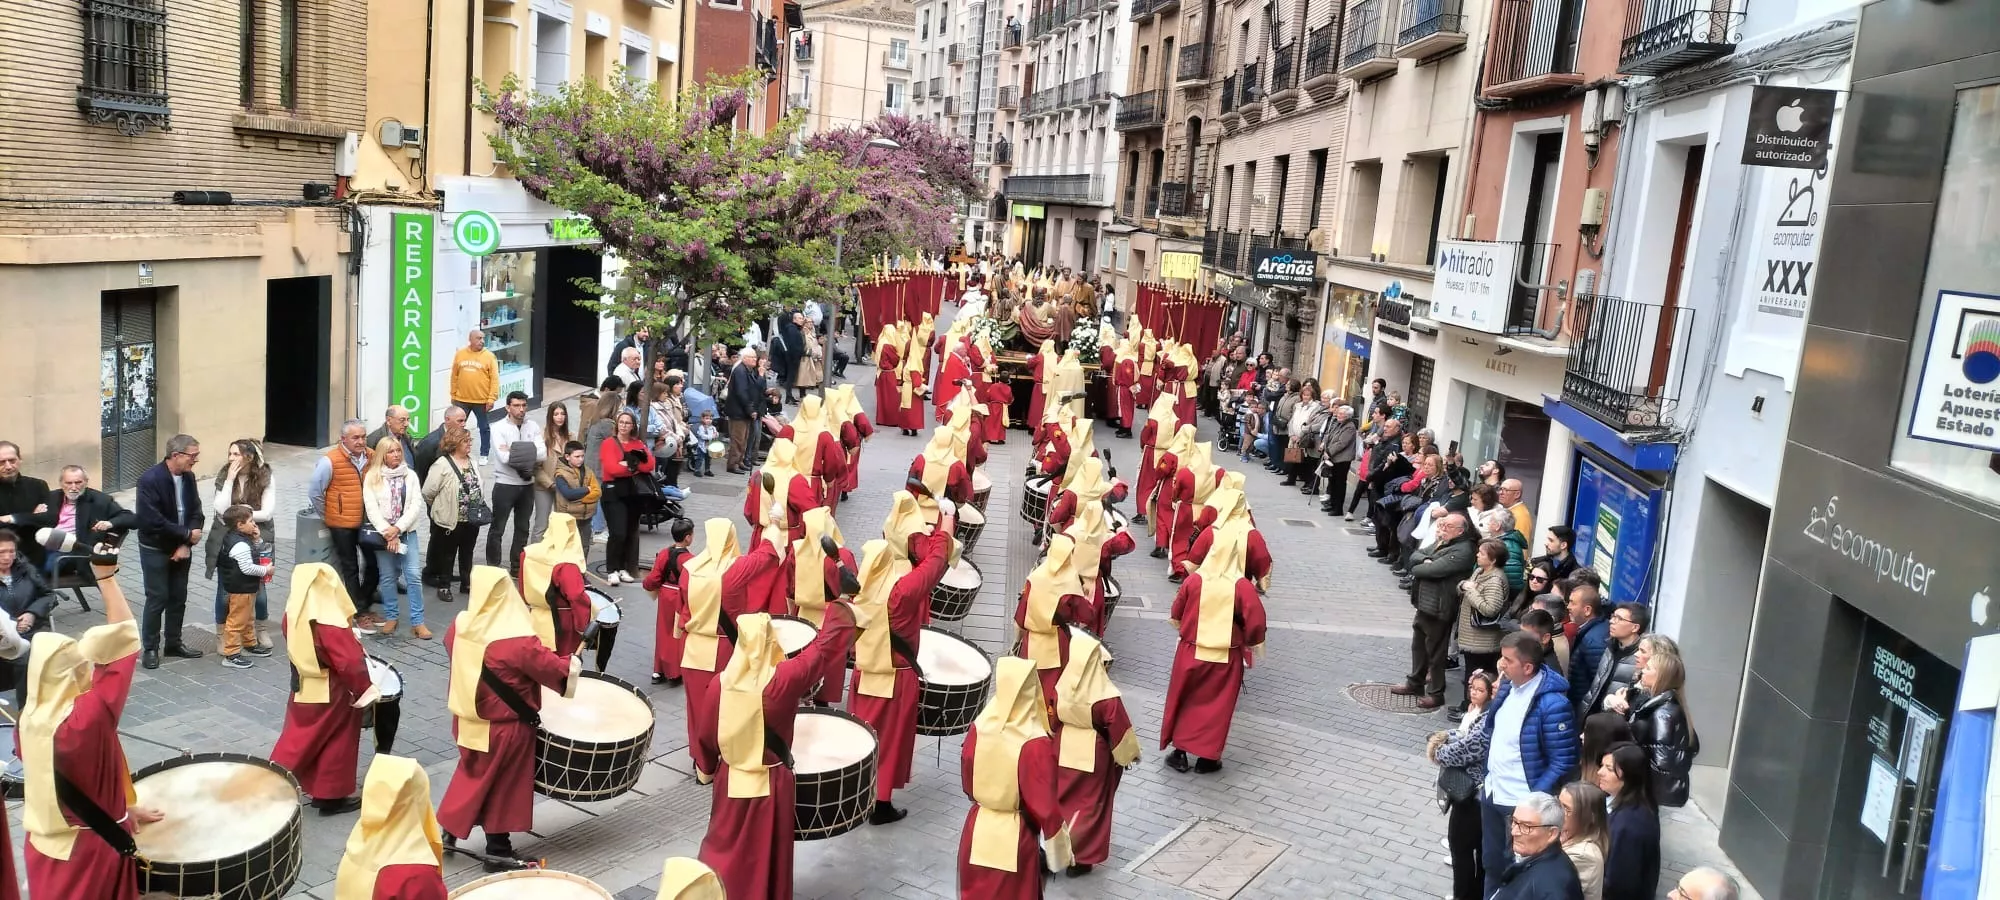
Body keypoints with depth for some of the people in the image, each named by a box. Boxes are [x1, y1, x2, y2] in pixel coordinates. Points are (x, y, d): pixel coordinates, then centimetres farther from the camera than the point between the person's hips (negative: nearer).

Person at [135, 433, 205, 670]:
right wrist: (187, 534, -18)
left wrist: (186, 544, -11)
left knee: (179, 597, 12)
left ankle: (173, 643, 26)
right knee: (158, 598, -1)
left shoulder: (189, 476, -2)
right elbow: (153, 521, -26)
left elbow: (196, 512, 1)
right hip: (155, 549, -6)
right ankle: (151, 648, 13)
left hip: (181, 548, 6)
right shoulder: (150, 480, -21)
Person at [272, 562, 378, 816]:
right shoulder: (330, 623, -26)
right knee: (335, 744, 8)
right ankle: (331, 796, 18)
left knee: (301, 738, 19)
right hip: (332, 695, -7)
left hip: (303, 690, 7)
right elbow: (350, 662, -24)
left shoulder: (293, 614, -4)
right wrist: (366, 689, -11)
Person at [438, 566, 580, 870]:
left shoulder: (460, 626, -8)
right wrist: (574, 664, 1)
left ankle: (449, 829, 34)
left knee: (472, 774, 27)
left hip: (467, 719, 6)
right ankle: (498, 852, 20)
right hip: (505, 728, -6)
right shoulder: (519, 641, -28)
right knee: (503, 785, 9)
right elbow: (559, 670, -21)